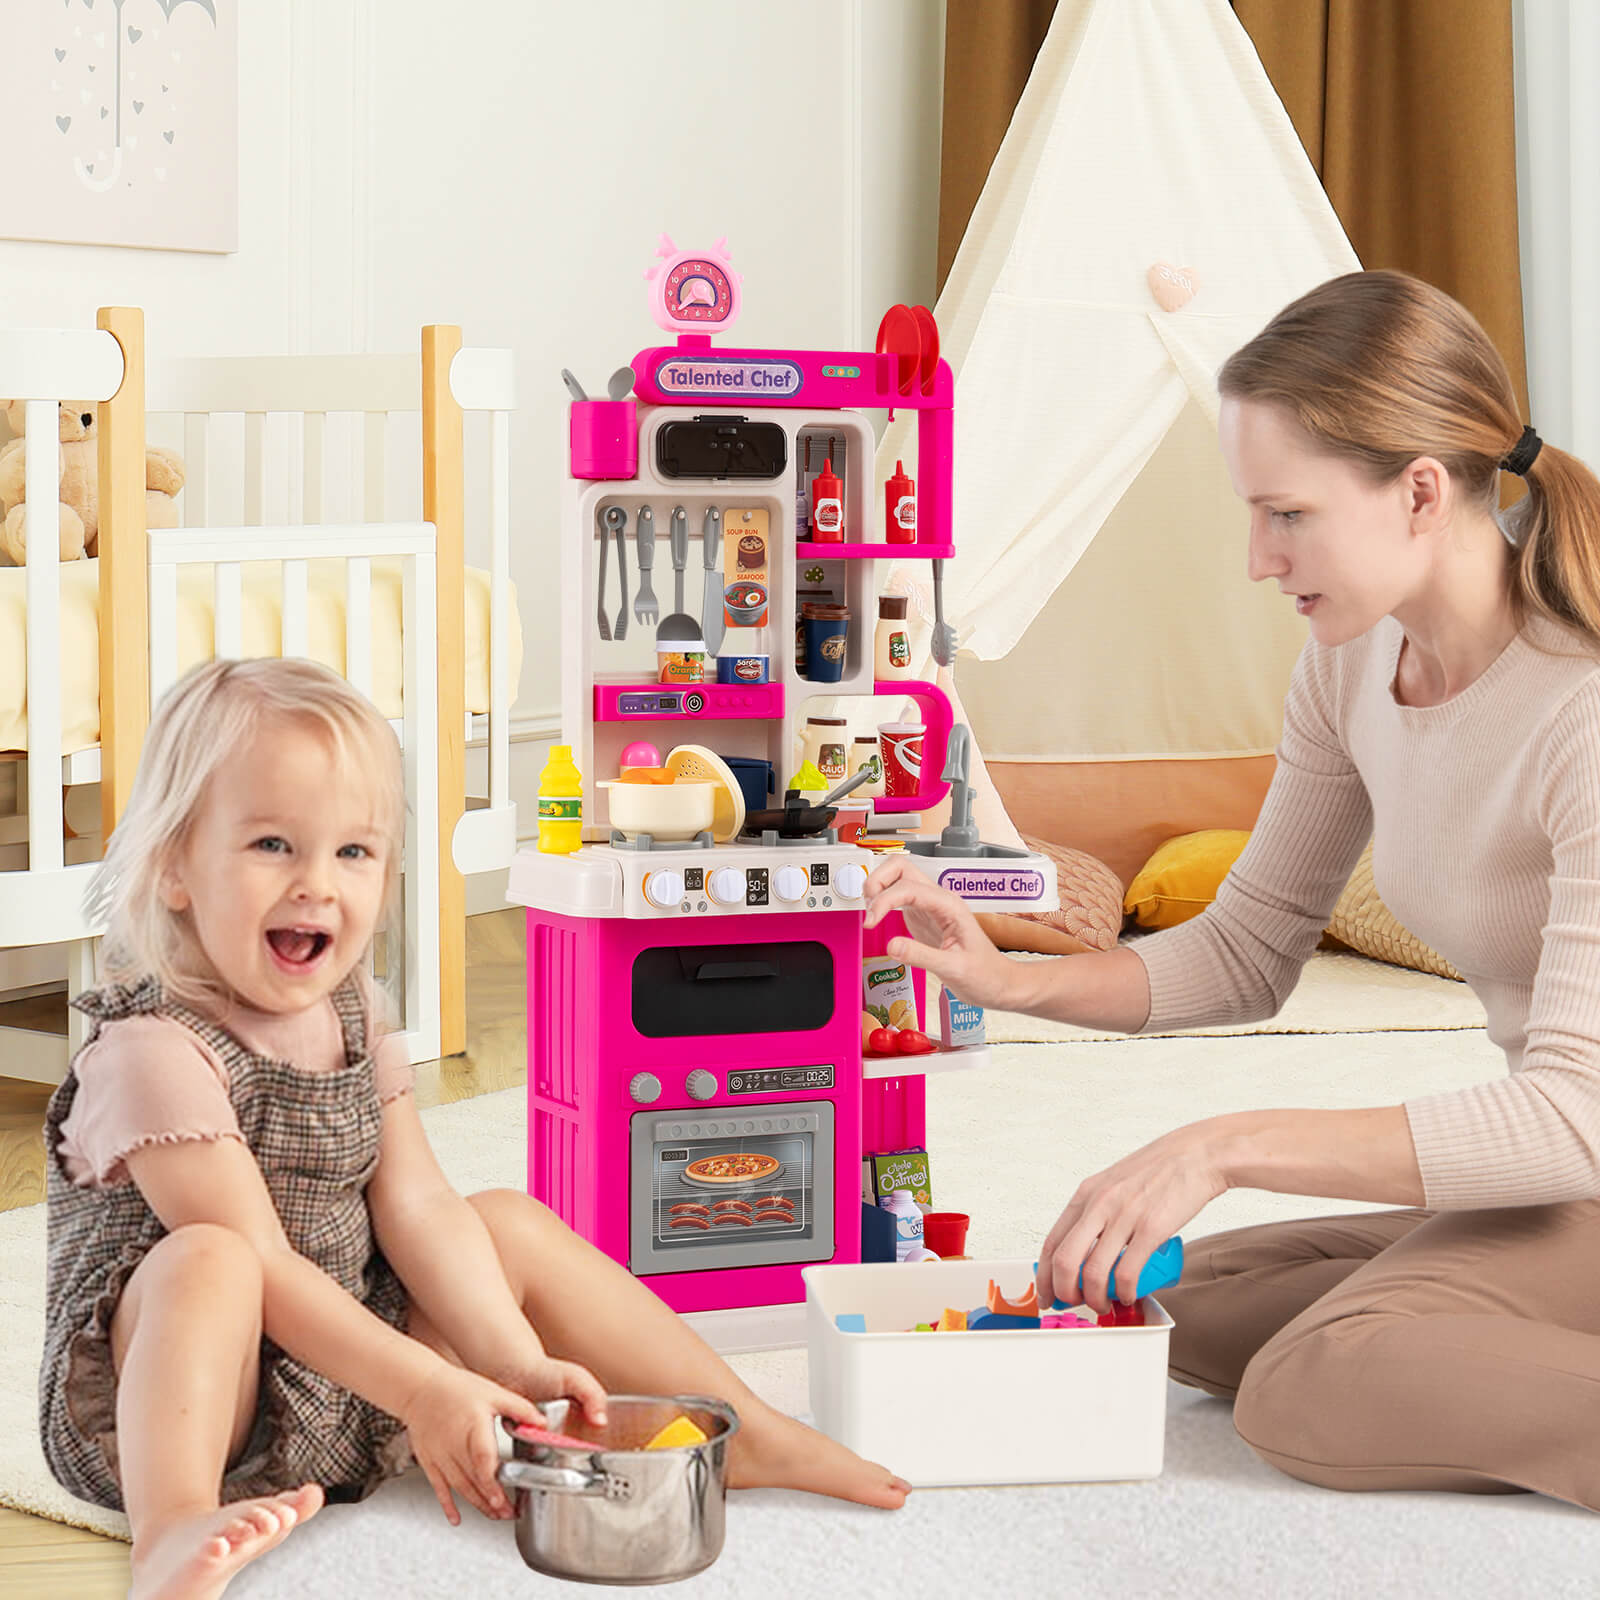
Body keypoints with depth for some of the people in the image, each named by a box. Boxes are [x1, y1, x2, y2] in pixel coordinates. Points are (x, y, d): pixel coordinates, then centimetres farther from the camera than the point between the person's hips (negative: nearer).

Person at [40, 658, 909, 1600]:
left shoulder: (353, 1018, 5)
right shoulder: (155, 1052, -20)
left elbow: (417, 1205, 0)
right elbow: (260, 1266, -24)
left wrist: (515, 1362, -13)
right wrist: (425, 1391, -28)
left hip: (351, 1382, 8)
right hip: (162, 1405, -8)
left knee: (513, 1225, 6)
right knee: (205, 1261, -36)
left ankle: (749, 1438, 11)